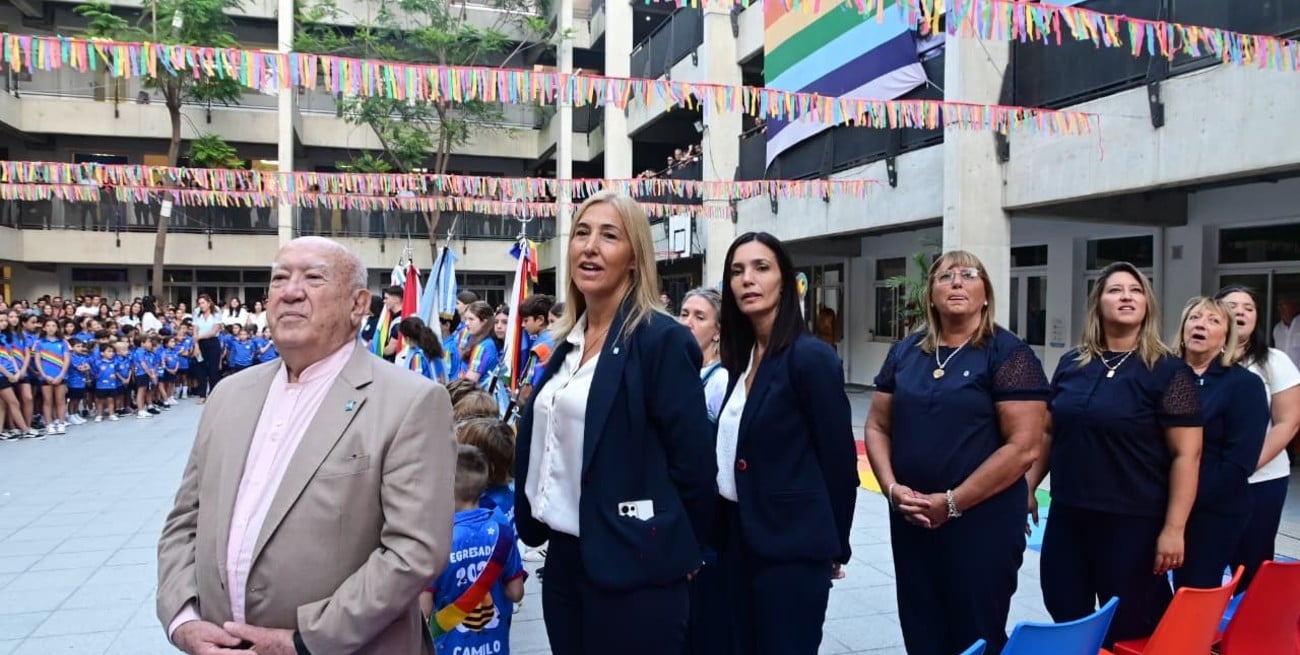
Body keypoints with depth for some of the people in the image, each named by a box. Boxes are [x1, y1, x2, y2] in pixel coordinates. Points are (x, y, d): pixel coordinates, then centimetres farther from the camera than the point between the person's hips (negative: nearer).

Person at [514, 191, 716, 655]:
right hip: (564, 557, 7)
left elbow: (693, 460, -13)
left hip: (631, 569, -7)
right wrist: (533, 523, 13)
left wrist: (680, 551, -3)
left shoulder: (662, 339, -14)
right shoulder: (568, 341, 8)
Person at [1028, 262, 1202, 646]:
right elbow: (1049, 432, 14)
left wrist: (1173, 528, -15)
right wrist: (1028, 488, 9)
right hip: (1067, 516, 5)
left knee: (1129, 630, 9)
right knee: (1066, 620, 13)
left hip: (1133, 522, -4)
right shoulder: (1071, 364, 7)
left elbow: (1186, 454, -11)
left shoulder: (1167, 371, -7)